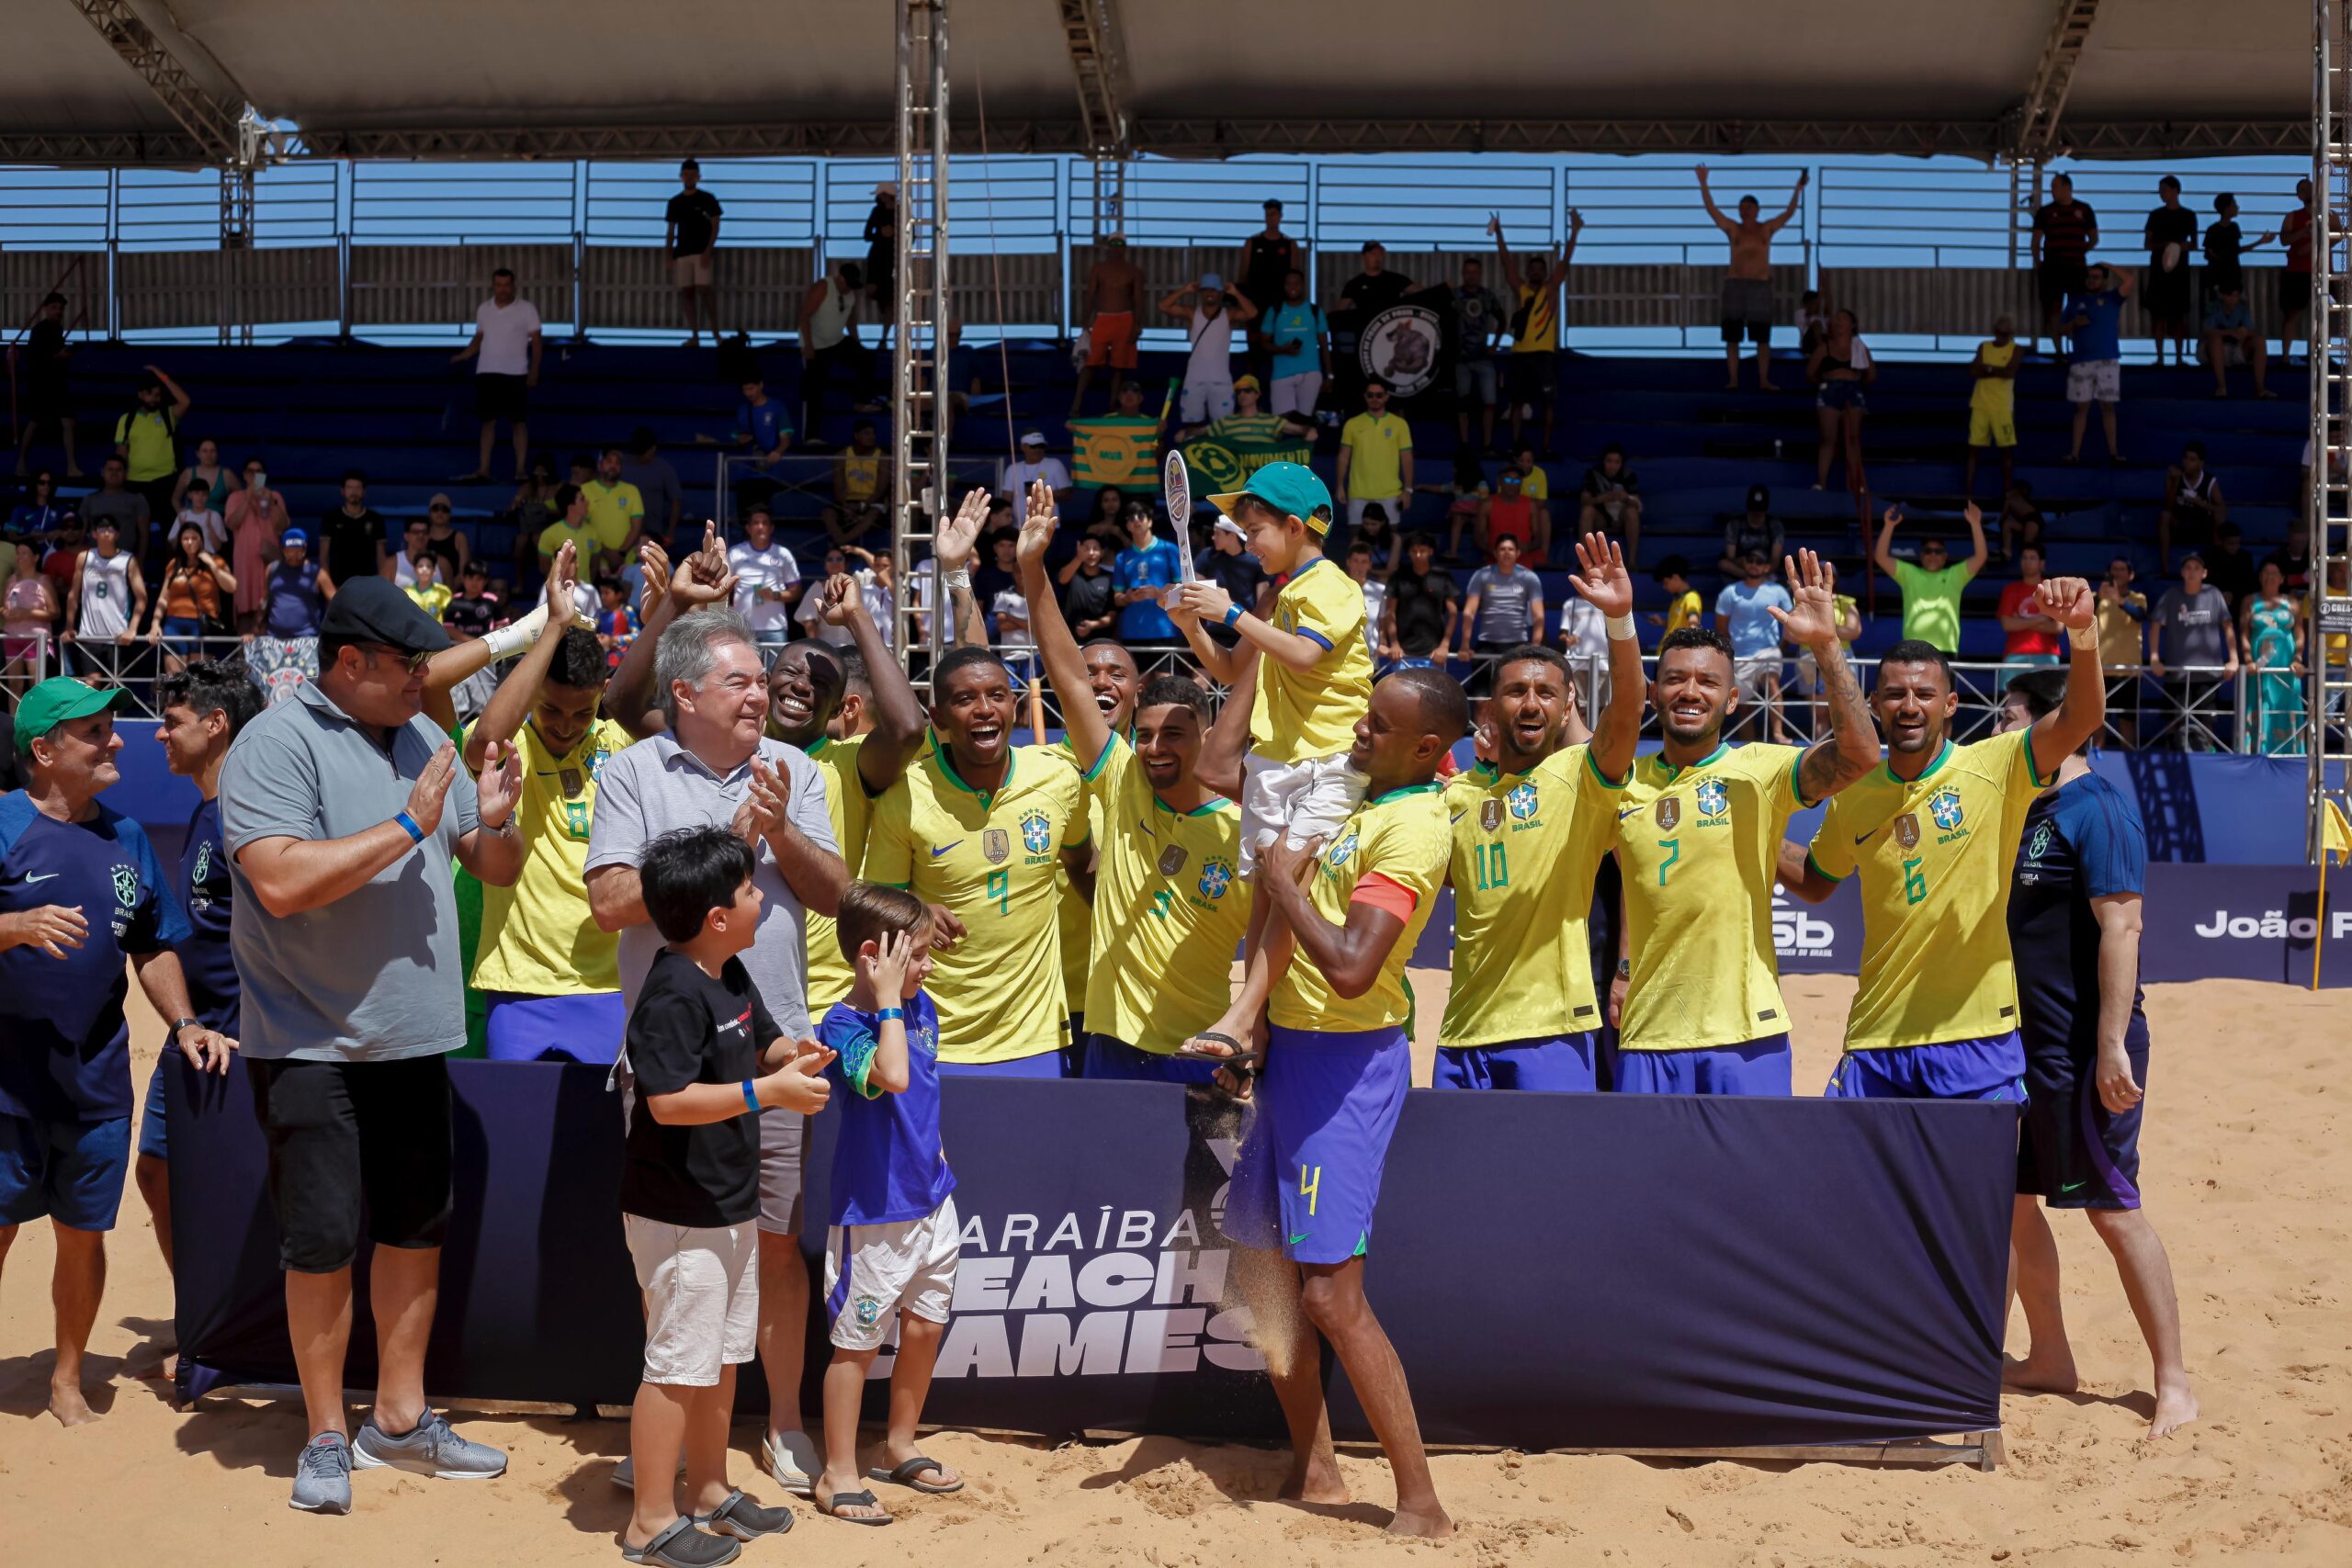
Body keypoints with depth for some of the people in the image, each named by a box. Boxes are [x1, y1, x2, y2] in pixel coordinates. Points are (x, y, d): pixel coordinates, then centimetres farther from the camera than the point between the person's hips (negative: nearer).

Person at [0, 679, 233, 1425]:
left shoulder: (126, 838, 12)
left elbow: (153, 948, 18)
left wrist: (183, 1022, 5)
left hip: (98, 1078, 5)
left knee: (84, 1232, 10)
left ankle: (67, 1380, 24)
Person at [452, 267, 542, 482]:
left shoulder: (527, 309, -2)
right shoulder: (483, 309, 10)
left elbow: (536, 341, -2)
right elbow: (479, 338, 19)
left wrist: (534, 371, -10)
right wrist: (462, 356, 3)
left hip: (515, 374, -4)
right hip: (487, 373, 4)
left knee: (518, 422, -2)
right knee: (488, 421, 4)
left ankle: (520, 470, 0)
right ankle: (483, 470, 4)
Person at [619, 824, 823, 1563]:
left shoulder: (732, 976, 7)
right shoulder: (673, 994, -23)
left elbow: (760, 1042, 22)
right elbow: (669, 1101, -30)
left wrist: (791, 1053, -1)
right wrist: (767, 1091, -30)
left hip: (729, 1206, 10)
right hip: (679, 1216, -10)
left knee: (724, 1355, 19)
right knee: (678, 1362, -2)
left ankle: (710, 1491, 33)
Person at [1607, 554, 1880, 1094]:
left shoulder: (1761, 770, -3)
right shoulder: (1628, 781, 9)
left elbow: (1859, 754, -18)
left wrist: (1826, 645, -25)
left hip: (1745, 1034, -3)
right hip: (1647, 1037, 3)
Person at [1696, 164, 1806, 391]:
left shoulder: (1767, 229, 7)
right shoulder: (1733, 229, 6)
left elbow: (1789, 212, 0)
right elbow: (1711, 209, 0)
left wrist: (1798, 189, -12)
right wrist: (1703, 184, -6)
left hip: (1761, 286, 0)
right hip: (1735, 285, 0)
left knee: (1762, 338, 0)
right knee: (1732, 336, -1)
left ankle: (1763, 381, 3)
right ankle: (1733, 380, 4)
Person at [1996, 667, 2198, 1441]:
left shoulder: (2096, 810, -15)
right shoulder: (2029, 811, 13)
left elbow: (2120, 928, -21)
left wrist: (2112, 1046, -26)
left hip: (2082, 1051, -9)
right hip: (2022, 1045, 9)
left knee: (2114, 1210, -4)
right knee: (2012, 1201, 12)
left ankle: (2173, 1383, 4)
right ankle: (2049, 1358, 25)